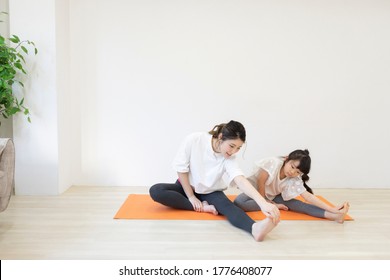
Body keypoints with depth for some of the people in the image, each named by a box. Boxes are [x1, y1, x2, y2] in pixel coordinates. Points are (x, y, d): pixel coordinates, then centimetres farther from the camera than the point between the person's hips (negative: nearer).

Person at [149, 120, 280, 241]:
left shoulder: (229, 158, -21)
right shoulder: (194, 140, -26)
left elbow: (240, 179, -38)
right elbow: (181, 168, -16)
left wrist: (263, 203, -55)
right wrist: (191, 196, -15)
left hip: (210, 192, 0)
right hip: (186, 187, 1)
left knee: (226, 205, -34)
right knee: (155, 191, -28)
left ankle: (255, 228, -64)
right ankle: (203, 207, -28)